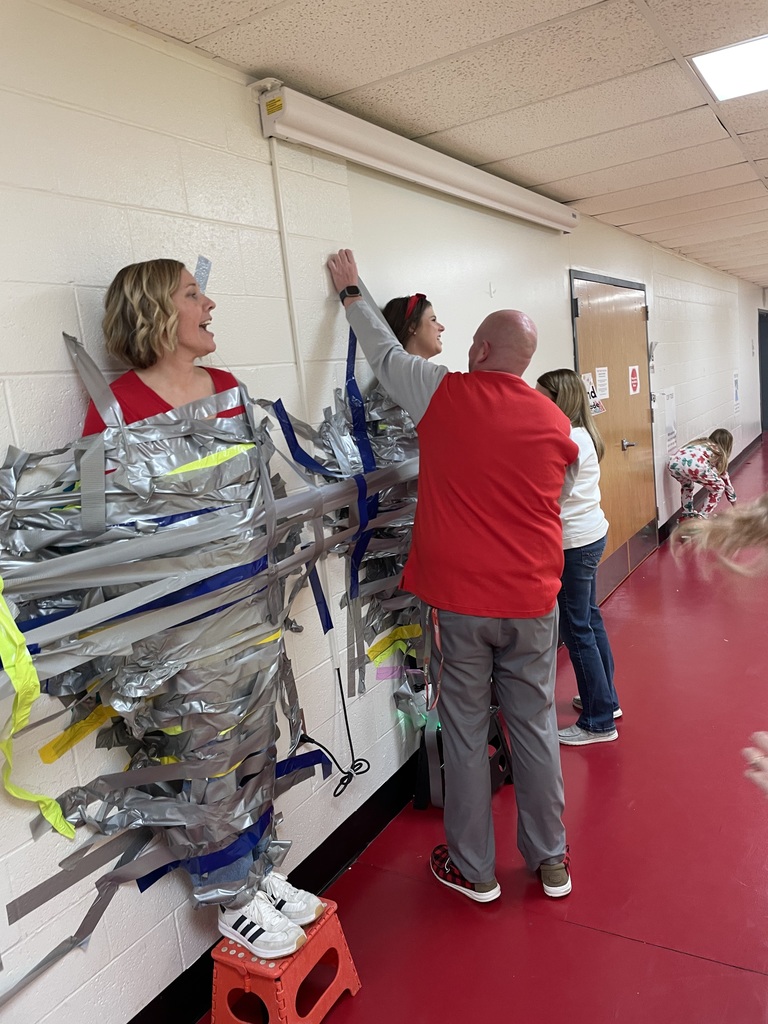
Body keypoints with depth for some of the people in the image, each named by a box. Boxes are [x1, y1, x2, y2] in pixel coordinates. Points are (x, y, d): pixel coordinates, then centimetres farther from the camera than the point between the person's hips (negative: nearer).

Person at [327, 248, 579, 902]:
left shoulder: (444, 395, -8)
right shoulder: (557, 425, 1)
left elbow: (383, 352, 9)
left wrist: (351, 291, 25)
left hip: (458, 600, -3)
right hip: (533, 602, 3)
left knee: (466, 734, 11)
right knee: (536, 729, 15)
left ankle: (473, 869, 27)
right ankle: (550, 862, 32)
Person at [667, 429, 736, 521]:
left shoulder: (700, 443, 43)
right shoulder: (719, 453, 31)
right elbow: (726, 480, 40)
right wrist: (734, 501, 52)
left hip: (673, 462, 5)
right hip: (694, 466, -5)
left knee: (686, 484, 39)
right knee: (719, 487, 21)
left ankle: (687, 515, 37)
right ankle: (701, 517, 16)